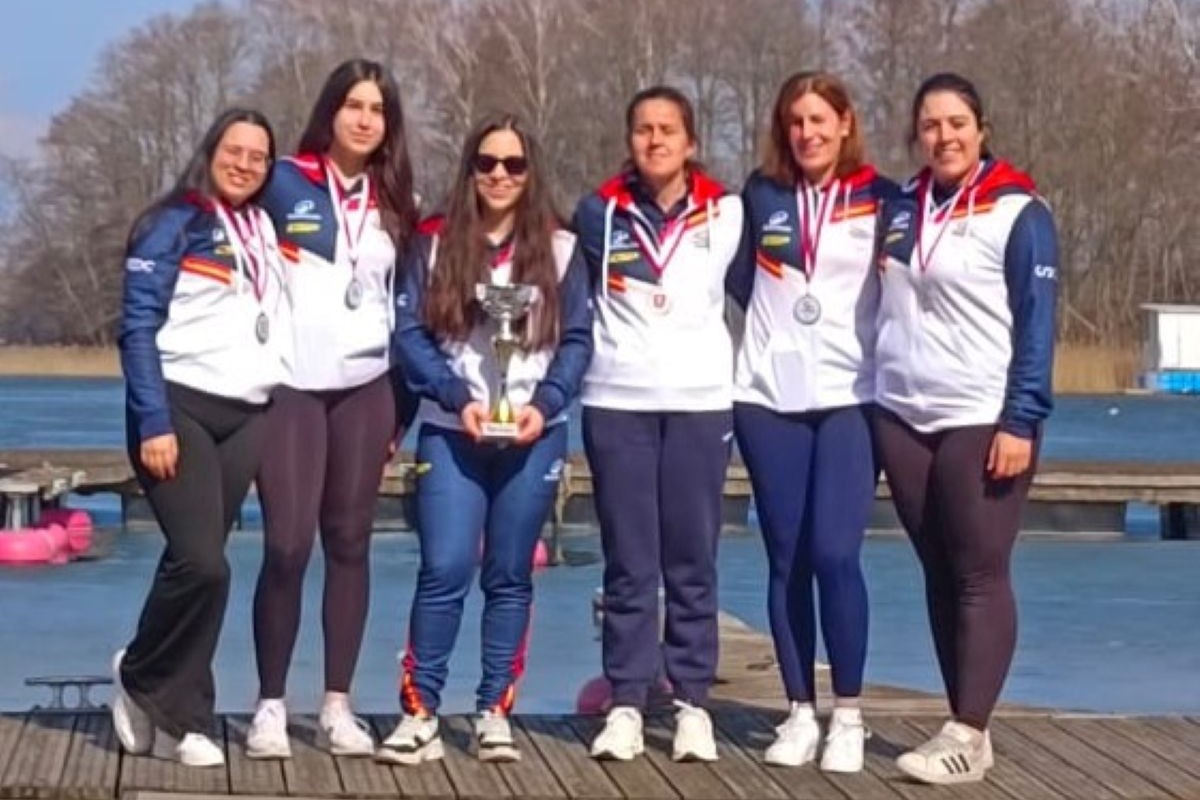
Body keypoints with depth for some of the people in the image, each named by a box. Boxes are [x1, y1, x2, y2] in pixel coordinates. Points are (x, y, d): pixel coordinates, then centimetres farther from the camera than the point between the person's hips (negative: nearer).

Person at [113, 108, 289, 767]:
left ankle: (176, 717, 9)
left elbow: (273, 327, 14)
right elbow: (138, 328, -9)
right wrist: (153, 422, -17)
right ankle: (141, 678, 9)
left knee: (198, 565, 3)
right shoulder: (174, 224, -3)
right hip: (180, 409, -5)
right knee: (201, 565, -15)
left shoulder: (265, 231, 15)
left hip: (245, 416, 5)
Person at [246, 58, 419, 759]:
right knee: (287, 546, -8)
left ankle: (339, 704, 11)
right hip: (291, 386, -4)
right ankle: (271, 704, 3)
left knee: (350, 543, 5)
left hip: (366, 390, 4)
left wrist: (404, 408, 13)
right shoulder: (284, 183, 0)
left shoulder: (395, 203, 13)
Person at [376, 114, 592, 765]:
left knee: (510, 577, 6)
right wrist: (458, 398, -13)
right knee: (445, 570, -10)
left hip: (533, 436, 1)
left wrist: (544, 404, -11)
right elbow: (409, 333, 0)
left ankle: (494, 713, 13)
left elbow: (577, 340, 4)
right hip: (452, 433, -1)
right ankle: (419, 713, -4)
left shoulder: (559, 249, 7)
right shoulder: (435, 244, 5)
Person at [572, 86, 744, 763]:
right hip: (617, 402, 0)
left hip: (701, 401, 0)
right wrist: (604, 351, 11)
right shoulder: (600, 212, 5)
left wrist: (735, 366, 14)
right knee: (629, 562, 1)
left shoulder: (727, 213, 4)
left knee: (693, 561, 2)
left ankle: (693, 703, 9)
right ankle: (626, 704, 5)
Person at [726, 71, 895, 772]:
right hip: (769, 399, 2)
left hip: (851, 398, -2)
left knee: (835, 554, -12)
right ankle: (801, 712, 13)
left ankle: (849, 716, -1)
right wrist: (779, 325, 7)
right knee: (787, 560, 4)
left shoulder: (882, 200, 1)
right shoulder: (761, 195, 7)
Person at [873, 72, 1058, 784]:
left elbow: (1037, 325, -9)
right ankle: (967, 726, 12)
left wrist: (1022, 421, -15)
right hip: (903, 419, 6)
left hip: (984, 422, -6)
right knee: (939, 575, 7)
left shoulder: (1019, 213, -5)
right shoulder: (900, 209, 11)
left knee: (980, 576, -5)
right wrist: (878, 399, 10)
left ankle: (968, 736, -5)